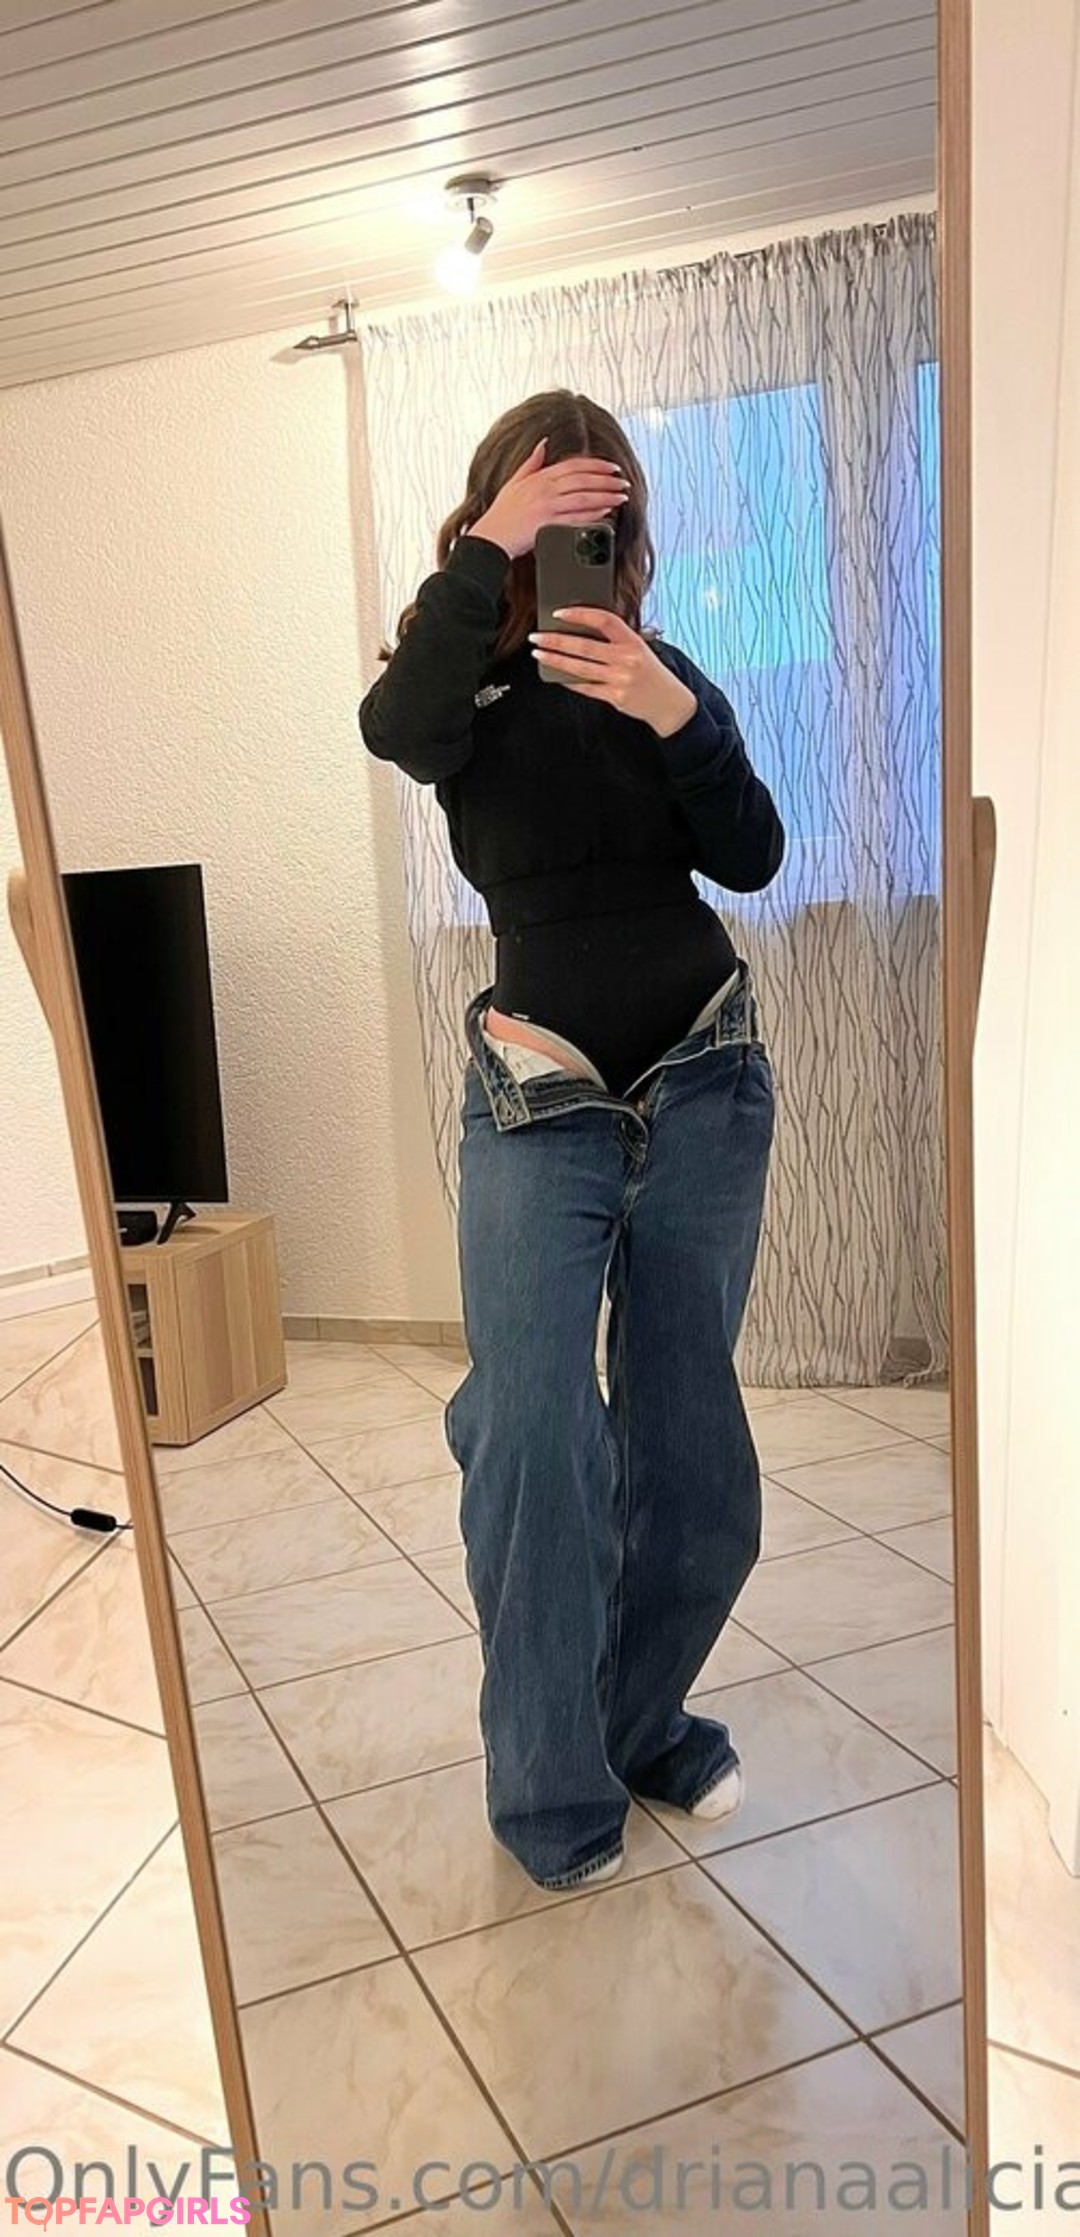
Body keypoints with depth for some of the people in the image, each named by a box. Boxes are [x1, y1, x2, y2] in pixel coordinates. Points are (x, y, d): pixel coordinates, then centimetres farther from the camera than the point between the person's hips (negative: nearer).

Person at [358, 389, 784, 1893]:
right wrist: (488, 553, -19)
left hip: (706, 1087, 3)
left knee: (689, 1441, 8)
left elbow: (753, 860, -4)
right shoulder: (469, 686, 1)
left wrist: (677, 719, -18)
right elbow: (395, 729, -25)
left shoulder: (669, 676, 8)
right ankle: (550, 1787, 5)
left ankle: (644, 1719, 29)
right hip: (539, 1099, -3)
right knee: (542, 1432, -15)